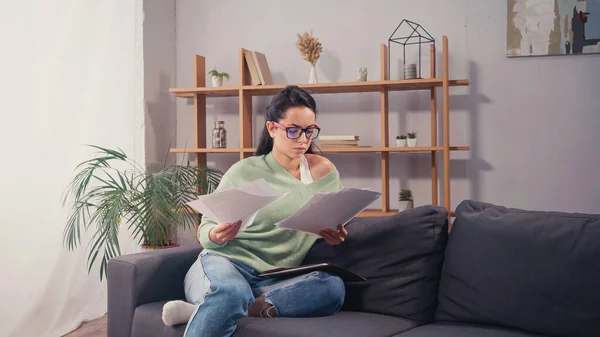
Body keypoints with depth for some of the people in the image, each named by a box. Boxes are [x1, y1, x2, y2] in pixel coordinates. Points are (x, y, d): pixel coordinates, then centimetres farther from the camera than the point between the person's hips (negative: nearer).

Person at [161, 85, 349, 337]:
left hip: (275, 280, 4)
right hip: (224, 262, -4)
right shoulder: (243, 172, 3)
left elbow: (336, 225, 20)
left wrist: (336, 235, -6)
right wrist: (216, 236, -18)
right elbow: (206, 228, 7)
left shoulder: (323, 171, 10)